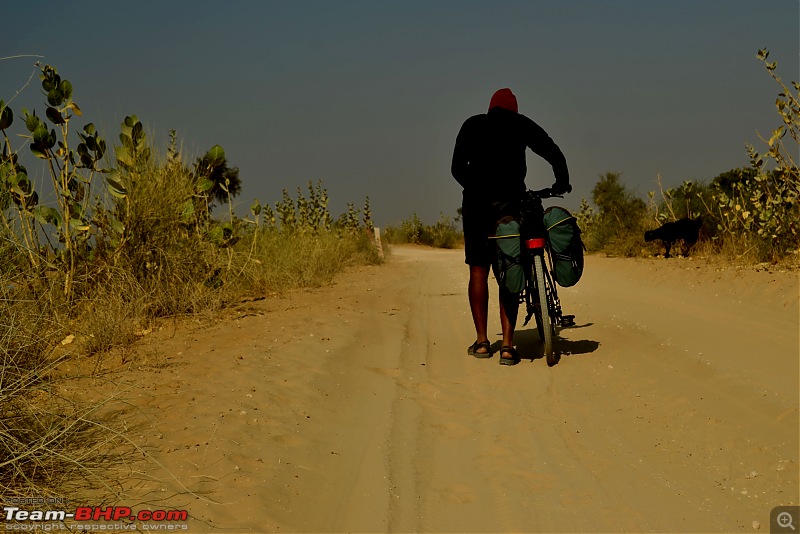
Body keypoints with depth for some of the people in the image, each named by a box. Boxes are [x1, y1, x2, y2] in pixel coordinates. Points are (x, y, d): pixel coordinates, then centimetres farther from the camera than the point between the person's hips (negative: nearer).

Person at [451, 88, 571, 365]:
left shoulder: (472, 125, 14)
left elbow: (457, 167, 9)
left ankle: (482, 341, 9)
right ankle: (507, 345, -3)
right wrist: (562, 183, 23)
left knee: (478, 270, 10)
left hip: (476, 203, 1)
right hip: (511, 201, 0)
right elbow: (555, 155, 6)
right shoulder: (521, 124, 12)